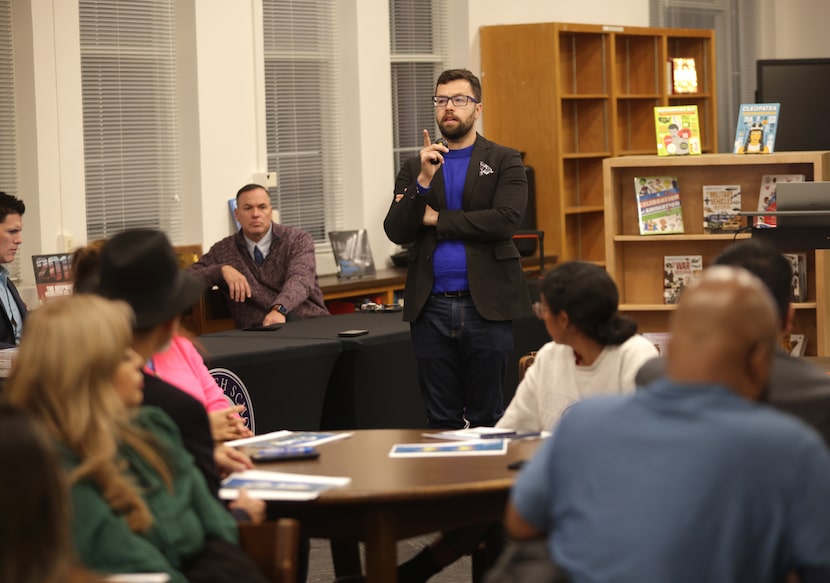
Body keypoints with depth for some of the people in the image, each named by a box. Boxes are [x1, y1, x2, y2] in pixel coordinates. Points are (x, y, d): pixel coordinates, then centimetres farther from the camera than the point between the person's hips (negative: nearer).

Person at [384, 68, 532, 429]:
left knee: (486, 419, 3)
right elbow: (396, 232, 0)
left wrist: (436, 219, -6)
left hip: (486, 305, -3)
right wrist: (423, 181, -13)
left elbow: (505, 220, -13)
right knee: (441, 421, 7)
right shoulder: (415, 168, 12)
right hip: (431, 308, 3)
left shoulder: (504, 162, 4)